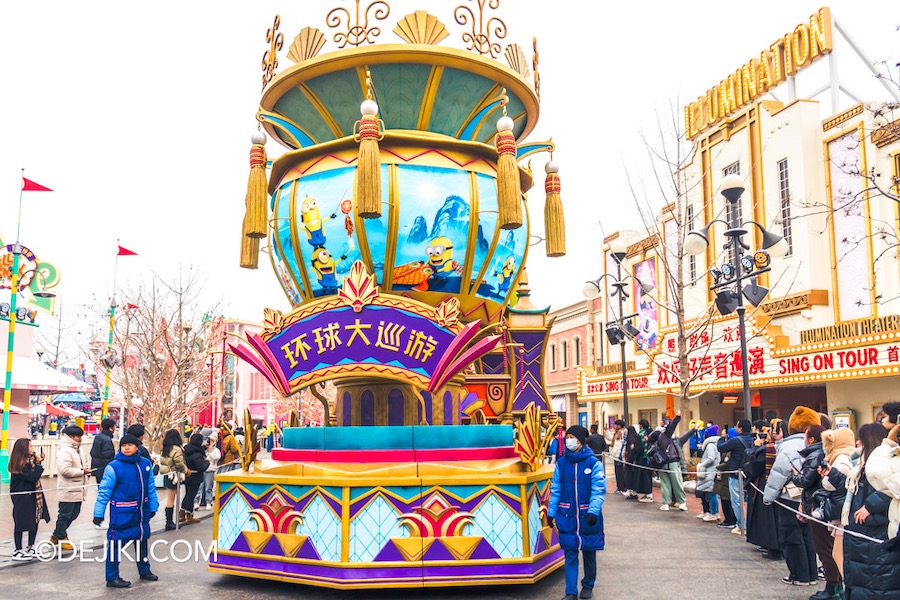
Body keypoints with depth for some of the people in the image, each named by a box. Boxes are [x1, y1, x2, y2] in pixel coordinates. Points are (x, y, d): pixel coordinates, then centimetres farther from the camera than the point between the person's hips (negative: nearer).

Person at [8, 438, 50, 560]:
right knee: (21, 523, -1)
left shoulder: (29, 460, 9)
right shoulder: (20, 464, -18)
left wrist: (37, 461, 1)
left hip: (33, 495, 9)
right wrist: (38, 464, -17)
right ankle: (18, 551, 8)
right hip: (22, 498, -9)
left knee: (35, 521, 12)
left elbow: (35, 476, 11)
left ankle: (30, 548, 24)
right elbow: (33, 477, -23)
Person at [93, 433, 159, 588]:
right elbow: (104, 491, -13)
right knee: (116, 542, 0)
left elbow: (151, 488, 9)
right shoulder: (114, 467, -14)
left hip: (141, 512, 6)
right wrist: (98, 513, -14)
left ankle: (144, 570, 36)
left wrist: (153, 506, 12)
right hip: (121, 513, -6)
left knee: (142, 540, 19)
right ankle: (112, 577, 15)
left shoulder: (146, 464, 1)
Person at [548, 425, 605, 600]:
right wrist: (551, 512, 2)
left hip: (588, 516, -2)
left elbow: (599, 490, -11)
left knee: (589, 553, 12)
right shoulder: (561, 463, 3)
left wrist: (593, 511, -22)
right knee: (570, 554, 3)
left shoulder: (593, 463, -6)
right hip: (567, 515, 2)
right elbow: (555, 490, 6)